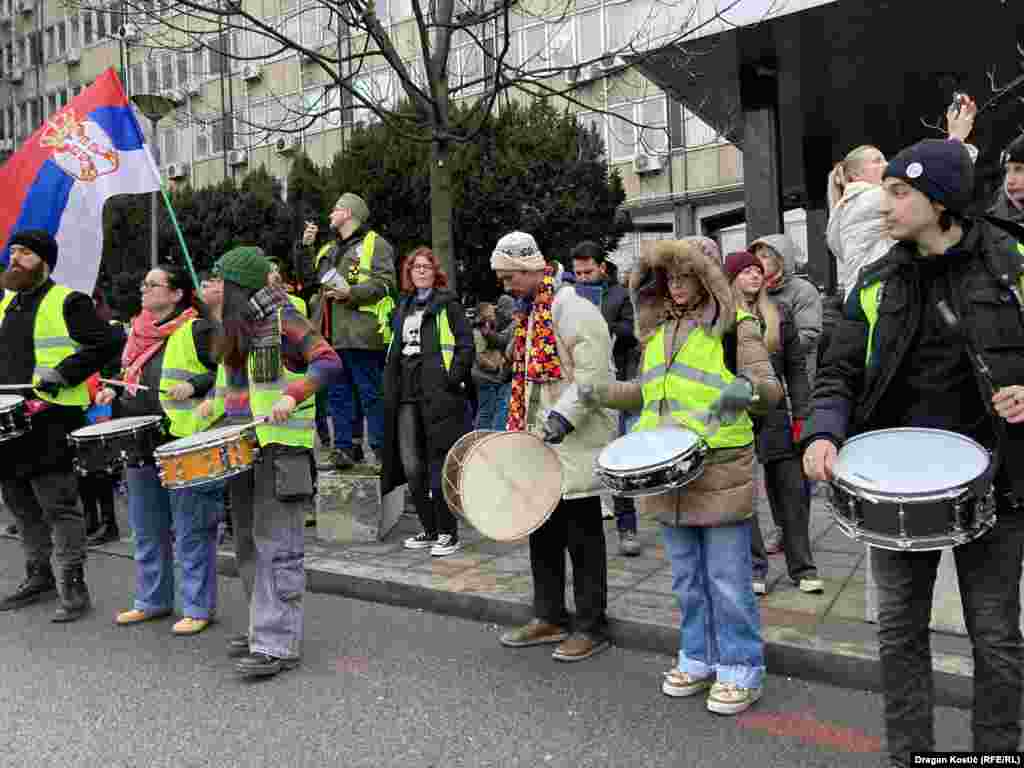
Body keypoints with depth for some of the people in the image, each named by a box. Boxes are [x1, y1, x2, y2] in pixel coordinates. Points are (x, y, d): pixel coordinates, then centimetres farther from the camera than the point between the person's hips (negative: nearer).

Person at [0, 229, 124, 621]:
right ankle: (39, 576, 29)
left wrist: (64, 373, -18)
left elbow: (109, 342, -14)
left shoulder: (67, 302, -7)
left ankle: (72, 588, 5)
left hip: (53, 420, -8)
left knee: (57, 507, -4)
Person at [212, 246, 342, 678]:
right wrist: (216, 401, 14)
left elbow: (329, 363, -17)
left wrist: (292, 395, -30)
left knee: (275, 546, -8)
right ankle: (264, 624, 25)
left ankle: (277, 644, -5)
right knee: (248, 543, 13)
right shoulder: (237, 324, 16)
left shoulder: (283, 319, -9)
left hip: (281, 446, -9)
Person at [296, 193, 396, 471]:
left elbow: (385, 282, -11)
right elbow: (308, 276, 22)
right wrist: (306, 246, 14)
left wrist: (352, 293, -21)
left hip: (360, 333, -8)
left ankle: (381, 450, 4)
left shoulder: (374, 244, 0)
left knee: (371, 394, -3)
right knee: (337, 395, 10)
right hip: (332, 335, 8)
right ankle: (342, 448, 17)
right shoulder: (329, 250, 24)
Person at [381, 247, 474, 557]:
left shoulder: (447, 303, 1)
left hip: (439, 394, -6)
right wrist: (391, 387, 16)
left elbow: (466, 344, -6)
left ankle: (448, 533, 8)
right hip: (407, 393, 7)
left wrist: (453, 379, -14)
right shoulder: (404, 307, 21)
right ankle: (430, 528, 20)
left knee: (439, 462, -3)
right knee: (411, 465, 6)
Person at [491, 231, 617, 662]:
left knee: (582, 539, 1)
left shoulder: (574, 310, -14)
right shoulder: (528, 315, 15)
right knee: (543, 533, 15)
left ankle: (592, 628, 14)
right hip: (539, 444, 9)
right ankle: (550, 618, 29)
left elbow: (593, 375, -21)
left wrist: (564, 416, -26)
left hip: (575, 445, -9)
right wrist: (521, 427, 15)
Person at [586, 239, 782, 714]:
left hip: (720, 469, -6)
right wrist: (599, 393, 8)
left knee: (727, 578, 1)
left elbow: (769, 389, -10)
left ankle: (741, 669, 16)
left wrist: (748, 391, -33)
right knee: (687, 577, 16)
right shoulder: (657, 329, 14)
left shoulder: (736, 325, -4)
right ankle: (699, 658, 30)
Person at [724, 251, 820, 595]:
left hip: (775, 416, 3)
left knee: (792, 493, 5)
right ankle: (754, 567, 16)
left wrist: (800, 415, 1)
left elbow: (796, 368, 9)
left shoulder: (778, 315, 9)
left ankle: (802, 568, 16)